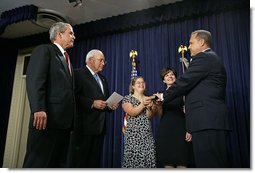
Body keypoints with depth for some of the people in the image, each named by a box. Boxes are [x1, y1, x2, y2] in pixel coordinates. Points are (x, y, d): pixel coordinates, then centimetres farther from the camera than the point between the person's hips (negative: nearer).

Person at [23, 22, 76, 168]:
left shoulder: (66, 59, 26)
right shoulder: (44, 50, 3)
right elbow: (35, 80, -12)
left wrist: (71, 119, 11)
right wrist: (39, 109, -23)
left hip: (64, 120, 8)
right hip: (47, 118, -8)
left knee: (58, 164, 10)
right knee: (37, 164, -4)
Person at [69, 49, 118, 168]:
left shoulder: (103, 79, 23)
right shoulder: (78, 73, -3)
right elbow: (74, 96, -14)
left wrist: (111, 105, 8)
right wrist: (92, 103, -19)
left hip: (100, 126, 8)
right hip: (85, 126, -7)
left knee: (95, 161, 10)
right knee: (80, 160, -2)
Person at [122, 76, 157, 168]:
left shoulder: (149, 99, 15)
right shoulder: (127, 98, 4)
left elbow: (149, 116, 4)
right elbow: (132, 113, -10)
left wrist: (149, 107, -15)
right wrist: (143, 104, -21)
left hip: (147, 134, 3)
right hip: (133, 134, -3)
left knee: (149, 158, -5)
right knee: (134, 158, -8)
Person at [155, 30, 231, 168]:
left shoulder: (203, 58, -6)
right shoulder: (212, 58, 25)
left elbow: (184, 82, -11)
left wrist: (163, 96, 4)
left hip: (207, 122, -11)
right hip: (213, 122, 11)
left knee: (209, 164, -8)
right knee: (218, 163, 12)